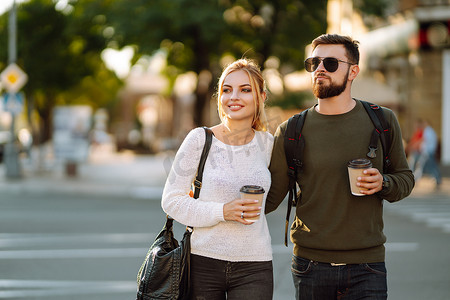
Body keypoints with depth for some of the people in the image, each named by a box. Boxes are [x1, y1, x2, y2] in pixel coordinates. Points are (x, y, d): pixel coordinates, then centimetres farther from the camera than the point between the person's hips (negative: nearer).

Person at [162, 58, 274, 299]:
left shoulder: (267, 144, 4)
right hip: (203, 261, -2)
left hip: (253, 267, 2)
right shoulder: (199, 140, -5)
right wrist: (222, 211, -16)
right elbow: (171, 200, -7)